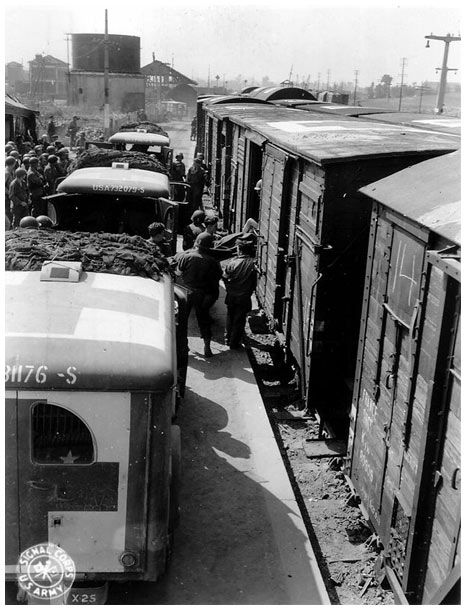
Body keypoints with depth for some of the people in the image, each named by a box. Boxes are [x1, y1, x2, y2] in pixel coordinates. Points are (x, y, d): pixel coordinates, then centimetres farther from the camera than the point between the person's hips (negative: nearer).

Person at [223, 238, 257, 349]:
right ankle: (234, 343, 13)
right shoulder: (252, 264, -15)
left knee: (230, 317, 22)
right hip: (244, 297, -2)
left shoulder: (231, 262, -13)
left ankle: (228, 339, 34)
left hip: (231, 295, 2)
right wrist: (249, 291, 8)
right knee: (239, 319, 9)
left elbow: (225, 277, -5)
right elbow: (254, 282, -9)